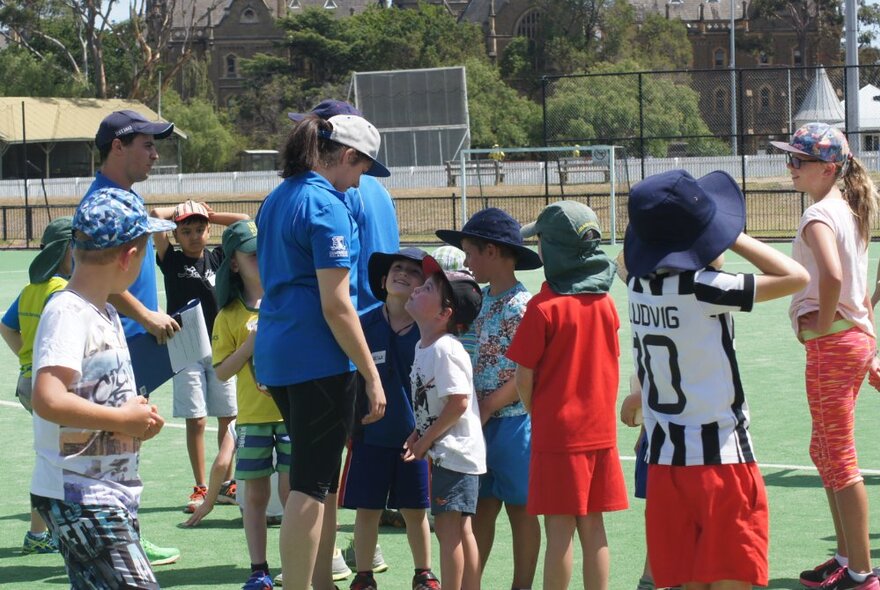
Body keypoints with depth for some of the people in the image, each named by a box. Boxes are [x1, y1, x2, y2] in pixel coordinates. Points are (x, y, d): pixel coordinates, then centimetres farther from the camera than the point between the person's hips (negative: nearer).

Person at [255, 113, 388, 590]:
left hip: (275, 353, 9)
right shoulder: (327, 206, -14)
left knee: (321, 479, 18)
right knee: (311, 486, -4)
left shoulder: (276, 200, 14)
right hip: (318, 358, -9)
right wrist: (372, 376, -14)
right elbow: (335, 304, -17)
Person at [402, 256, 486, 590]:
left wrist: (425, 441, -15)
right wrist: (418, 435, 6)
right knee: (461, 531, 13)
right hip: (444, 452, 10)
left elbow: (458, 402, -23)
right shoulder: (423, 347, 11)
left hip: (455, 451, -10)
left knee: (448, 528, -7)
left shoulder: (445, 350, -19)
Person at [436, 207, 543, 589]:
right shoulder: (481, 300, 11)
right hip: (481, 422, 8)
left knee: (519, 509, 4)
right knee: (481, 508, 11)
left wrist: (487, 407, -17)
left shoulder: (521, 306, -14)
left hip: (513, 420, -7)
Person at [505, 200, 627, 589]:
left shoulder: (544, 307, -14)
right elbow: (610, 363, 11)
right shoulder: (604, 302, 3)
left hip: (557, 431, -5)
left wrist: (536, 413, 7)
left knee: (559, 530, 0)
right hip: (600, 429, 5)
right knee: (593, 527, 10)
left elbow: (524, 377, -10)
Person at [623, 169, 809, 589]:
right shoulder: (702, 289, -19)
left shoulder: (640, 283, 2)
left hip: (664, 459, 6)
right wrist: (734, 238, -10)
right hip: (722, 458, -6)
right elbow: (796, 276, -17)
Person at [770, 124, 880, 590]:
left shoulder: (819, 215, -16)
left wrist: (822, 323, -19)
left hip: (831, 343, -10)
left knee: (840, 461, -4)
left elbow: (832, 275, -34)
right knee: (825, 452, 19)